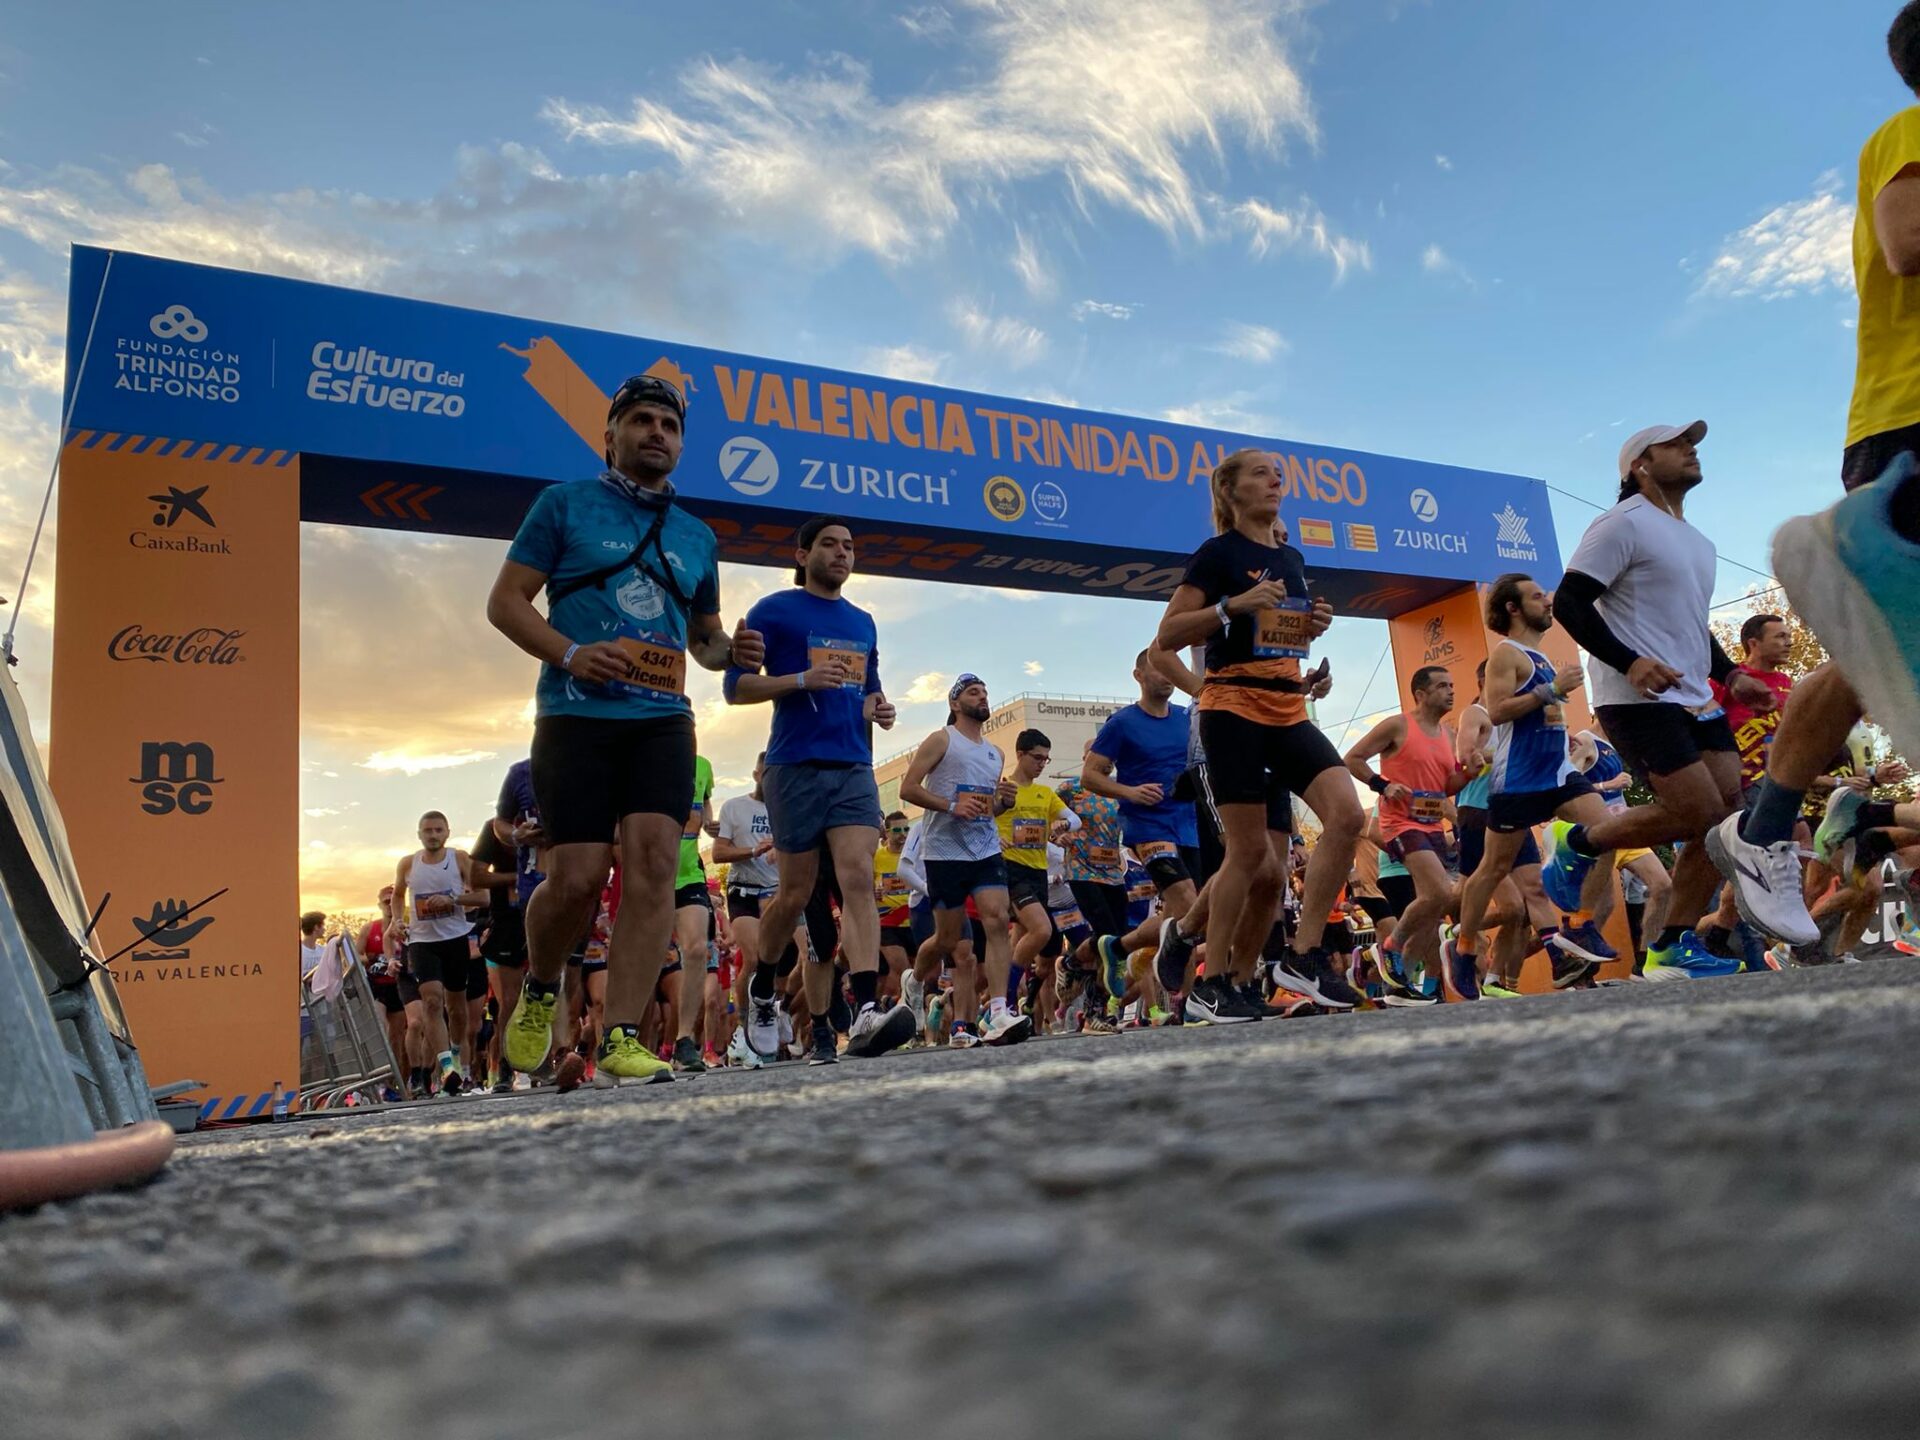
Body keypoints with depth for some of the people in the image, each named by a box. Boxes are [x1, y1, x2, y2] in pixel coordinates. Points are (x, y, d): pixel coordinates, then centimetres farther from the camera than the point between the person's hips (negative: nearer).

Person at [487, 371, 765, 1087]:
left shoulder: (697, 536, 19)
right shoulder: (565, 504, 7)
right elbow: (505, 601, 3)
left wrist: (731, 650, 3)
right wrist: (569, 654, -14)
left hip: (662, 720, 3)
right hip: (577, 714, -3)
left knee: (654, 863, -13)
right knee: (577, 877, -8)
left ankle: (620, 1041, -11)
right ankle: (539, 991, 23)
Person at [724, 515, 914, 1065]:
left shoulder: (862, 622, 19)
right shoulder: (774, 611, 3)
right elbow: (736, 686, -3)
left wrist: (879, 707, 6)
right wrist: (804, 678, -17)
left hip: (854, 768, 4)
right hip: (796, 767, -3)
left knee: (858, 879, -14)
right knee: (796, 893, 4)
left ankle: (865, 1012, -25)